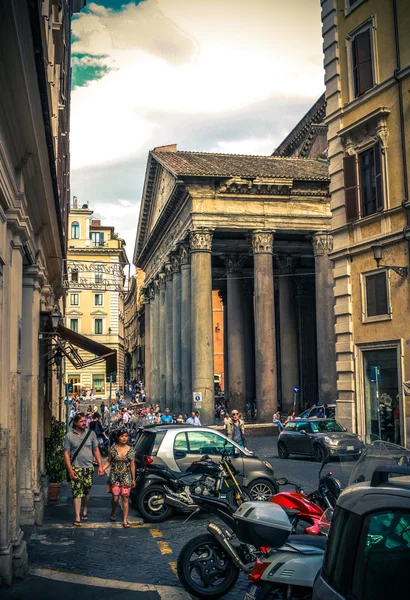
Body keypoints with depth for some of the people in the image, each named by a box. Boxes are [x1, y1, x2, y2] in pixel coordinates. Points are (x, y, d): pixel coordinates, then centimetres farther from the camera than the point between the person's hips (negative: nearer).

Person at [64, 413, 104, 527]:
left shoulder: (91, 433, 3)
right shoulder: (69, 436, -2)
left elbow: (96, 450, 7)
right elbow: (66, 453, -3)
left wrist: (100, 466, 0)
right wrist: (70, 469, -10)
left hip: (88, 467, 2)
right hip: (76, 468, -2)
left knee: (86, 492, 11)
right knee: (77, 492, -7)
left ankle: (84, 511, 32)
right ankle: (77, 517, -5)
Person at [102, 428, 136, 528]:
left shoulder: (130, 450, 0)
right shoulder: (112, 449, -2)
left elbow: (132, 465, 5)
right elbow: (108, 461, 5)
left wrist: (133, 479, 7)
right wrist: (102, 469, -14)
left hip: (126, 477, 1)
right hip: (114, 477, 0)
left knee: (125, 499, 0)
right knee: (115, 498, -1)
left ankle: (125, 520, 9)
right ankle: (113, 513, 30)